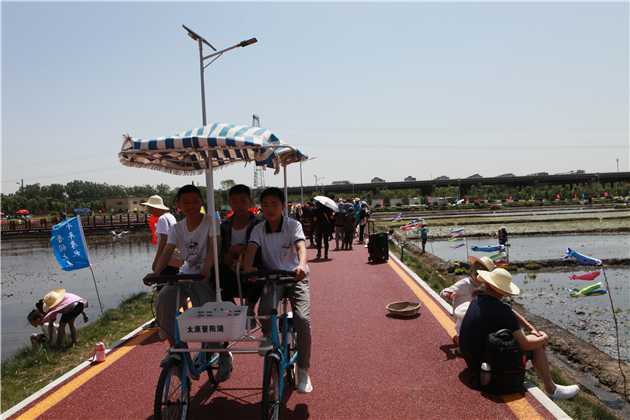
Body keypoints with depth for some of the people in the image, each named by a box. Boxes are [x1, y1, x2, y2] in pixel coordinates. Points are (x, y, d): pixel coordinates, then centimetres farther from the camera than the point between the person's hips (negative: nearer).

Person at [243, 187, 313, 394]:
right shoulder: (259, 229, -2)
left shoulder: (293, 225, -8)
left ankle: (303, 371, -3)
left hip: (295, 277, -1)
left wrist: (301, 265, -47)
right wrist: (248, 268, -40)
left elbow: (301, 247, -25)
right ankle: (269, 334, 9)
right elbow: (251, 249, -18)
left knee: (302, 318, -22)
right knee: (264, 310, -29)